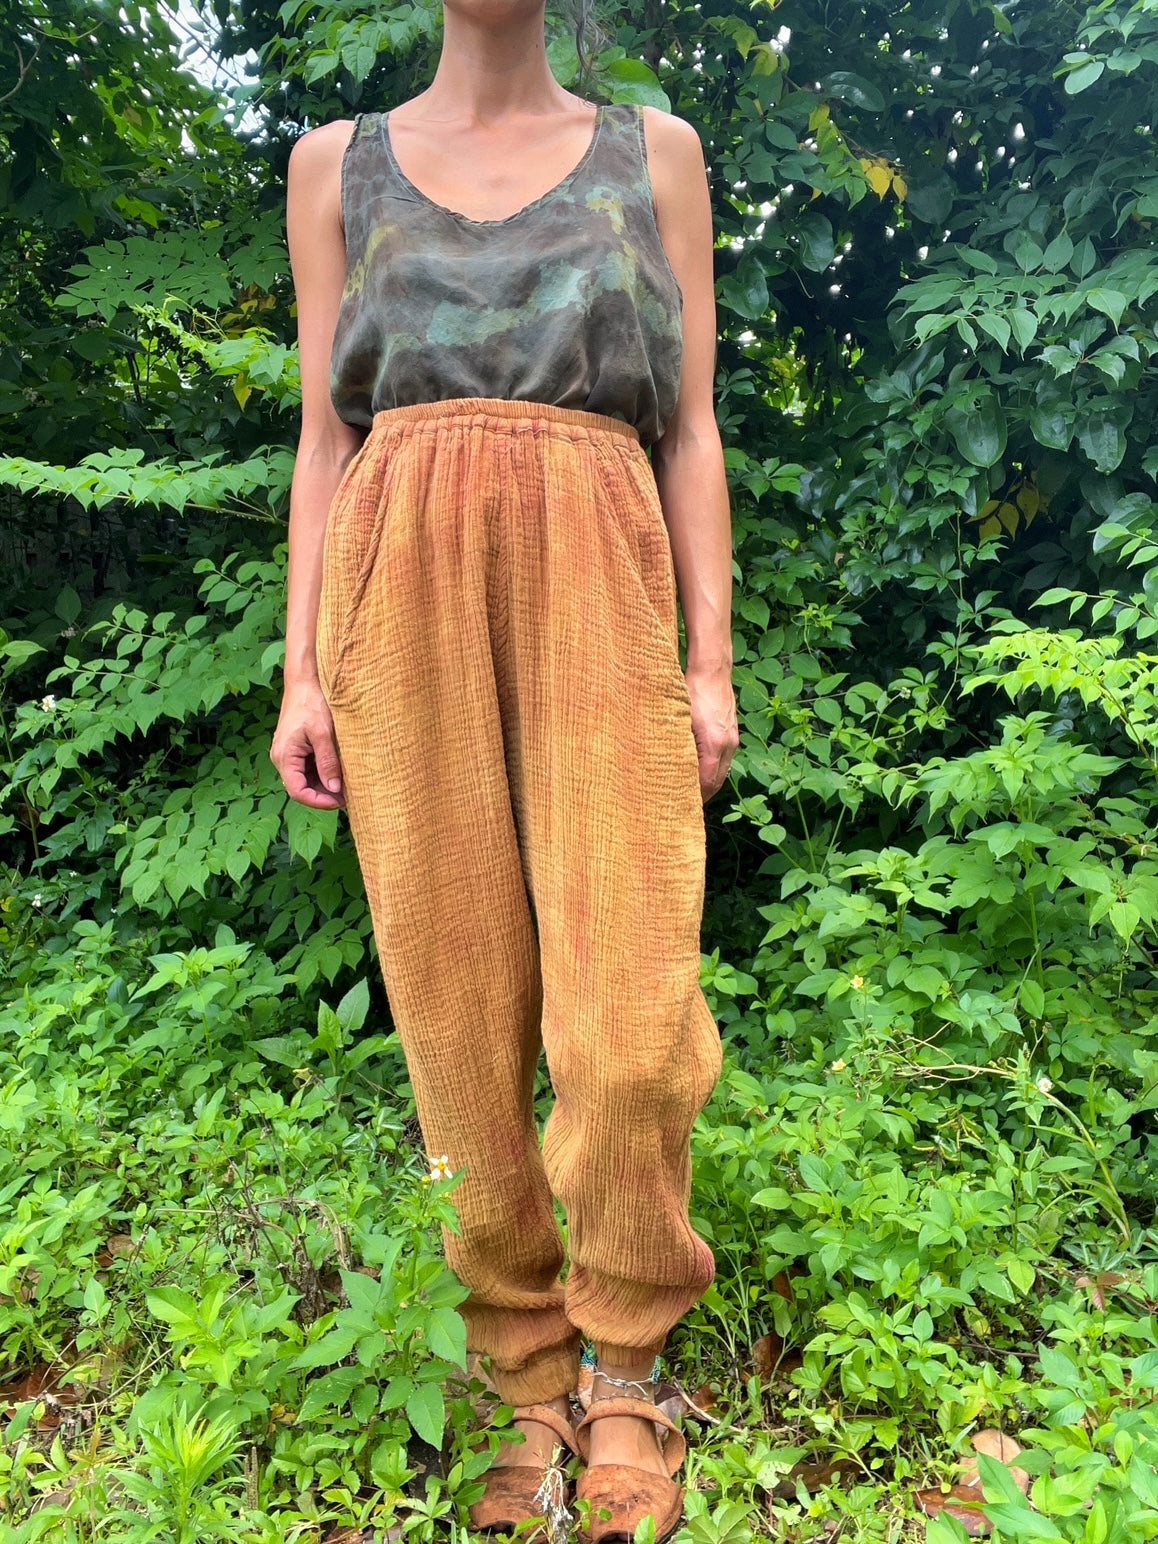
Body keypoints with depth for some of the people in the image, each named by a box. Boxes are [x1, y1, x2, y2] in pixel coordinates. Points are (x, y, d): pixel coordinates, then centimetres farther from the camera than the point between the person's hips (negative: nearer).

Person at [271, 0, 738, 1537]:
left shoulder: (654, 152, 19)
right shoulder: (337, 162, 21)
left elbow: (692, 428, 11)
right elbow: (325, 435, 13)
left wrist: (713, 661, 0)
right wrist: (303, 672, 2)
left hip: (597, 578, -1)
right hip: (400, 588, 2)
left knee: (632, 1025, -11)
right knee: (459, 1010, -1)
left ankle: (624, 1367, 15)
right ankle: (530, 1384, 19)